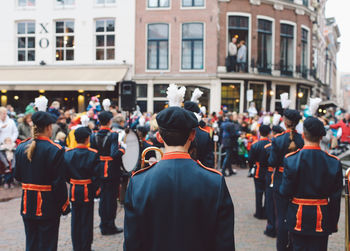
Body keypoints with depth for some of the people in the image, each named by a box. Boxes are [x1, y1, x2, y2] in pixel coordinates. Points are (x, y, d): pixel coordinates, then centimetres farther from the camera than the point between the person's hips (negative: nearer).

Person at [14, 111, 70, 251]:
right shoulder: (55, 150, -16)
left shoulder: (21, 148, 1)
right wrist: (64, 205, -6)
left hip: (27, 205, 5)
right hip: (48, 206, -5)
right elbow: (59, 182, -16)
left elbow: (17, 176, 7)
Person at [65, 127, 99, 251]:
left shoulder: (68, 153, -5)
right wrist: (95, 189, 1)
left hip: (74, 191, 3)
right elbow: (96, 175, -13)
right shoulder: (93, 154, -14)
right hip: (88, 191, -3)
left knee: (75, 220, 14)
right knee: (86, 221, 8)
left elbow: (65, 174, 0)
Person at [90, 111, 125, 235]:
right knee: (112, 197, 4)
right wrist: (122, 149, -8)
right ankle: (110, 226, 10)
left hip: (99, 170, 6)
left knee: (103, 197, 15)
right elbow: (114, 154, -24)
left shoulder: (94, 136, 1)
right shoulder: (113, 135, -16)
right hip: (112, 171, -6)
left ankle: (104, 226, 22)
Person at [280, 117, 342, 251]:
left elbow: (285, 192, -10)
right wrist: (333, 223, 9)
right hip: (321, 220, 1)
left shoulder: (291, 159, -12)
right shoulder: (333, 162, -7)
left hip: (298, 218, -1)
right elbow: (336, 197, -1)